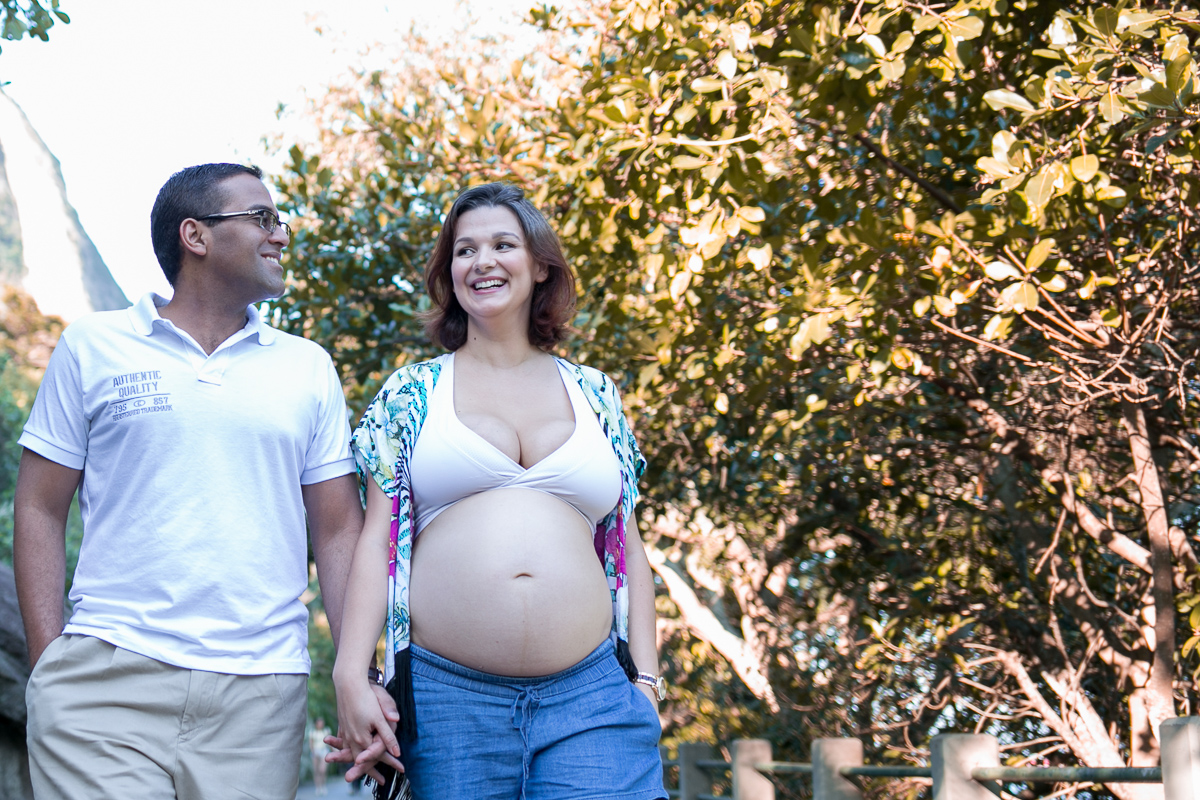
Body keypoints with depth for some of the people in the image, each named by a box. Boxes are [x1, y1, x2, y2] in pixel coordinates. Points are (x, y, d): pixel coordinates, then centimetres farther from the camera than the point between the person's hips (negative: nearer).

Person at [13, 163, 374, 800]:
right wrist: (49, 662, -3)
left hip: (259, 695, 2)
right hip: (106, 681, -2)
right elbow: (41, 510, 7)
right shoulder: (94, 347, 8)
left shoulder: (309, 368, 13)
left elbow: (338, 532, 11)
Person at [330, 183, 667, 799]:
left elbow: (626, 544, 16)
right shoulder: (410, 393, 11)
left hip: (590, 698, 1)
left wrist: (646, 680, 8)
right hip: (447, 696, -1)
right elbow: (377, 539, 6)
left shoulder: (594, 395, 16)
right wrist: (350, 677, -4)